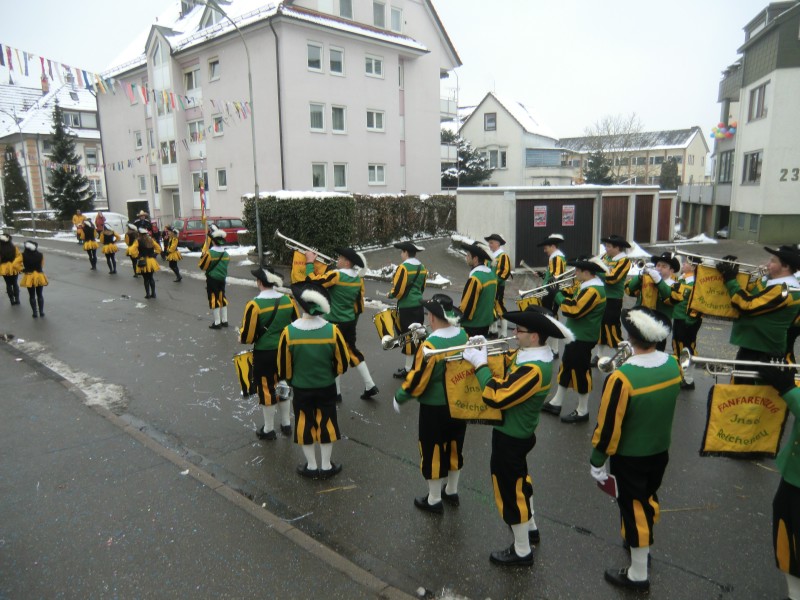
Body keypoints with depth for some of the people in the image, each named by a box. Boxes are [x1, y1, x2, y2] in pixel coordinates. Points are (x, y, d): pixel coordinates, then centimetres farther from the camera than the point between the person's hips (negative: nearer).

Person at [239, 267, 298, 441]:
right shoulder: (288, 300, -4)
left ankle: (269, 430, 23)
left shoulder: (254, 305, -19)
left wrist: (241, 338, 8)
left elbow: (248, 335, -15)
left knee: (266, 389, 10)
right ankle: (286, 424, 34)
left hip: (264, 354, -5)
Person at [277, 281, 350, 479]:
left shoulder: (289, 332, -20)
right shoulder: (332, 330, -19)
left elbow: (284, 367, -8)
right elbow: (342, 365, -8)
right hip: (327, 388, 1)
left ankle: (311, 466, 32)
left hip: (301, 389, 0)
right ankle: (326, 466, 30)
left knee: (305, 425, 18)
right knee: (326, 424, 17)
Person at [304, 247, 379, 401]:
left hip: (335, 324, -7)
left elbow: (312, 281, -20)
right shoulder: (358, 278, 3)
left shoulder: (336, 275, -19)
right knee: (352, 351, 20)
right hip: (350, 322, 7)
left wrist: (309, 262, -6)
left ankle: (336, 393, 19)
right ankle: (370, 386, 19)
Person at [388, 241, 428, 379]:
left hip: (407, 308, -8)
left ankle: (409, 369, 6)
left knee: (408, 337, -1)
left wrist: (389, 295, 0)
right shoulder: (422, 267, 9)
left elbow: (398, 290, -18)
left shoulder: (404, 267, -16)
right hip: (419, 305, 8)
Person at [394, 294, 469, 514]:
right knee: (454, 448, 22)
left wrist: (399, 398, -3)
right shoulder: (463, 335, -6)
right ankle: (451, 491, 40)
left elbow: (417, 380, -21)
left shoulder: (430, 345, -27)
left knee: (432, 452, 11)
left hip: (435, 409, -7)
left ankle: (434, 500, 26)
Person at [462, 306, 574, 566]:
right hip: (518, 432, 10)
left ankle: (522, 551, 26)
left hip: (510, 437, -10)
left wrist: (479, 364, -26)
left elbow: (496, 397, -34)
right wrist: (483, 352, -7)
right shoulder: (531, 353, -3)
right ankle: (530, 528, 49)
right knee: (518, 479, 28)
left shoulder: (533, 369, -33)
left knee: (509, 489, 7)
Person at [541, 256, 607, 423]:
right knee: (567, 367, 17)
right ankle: (556, 403, 28)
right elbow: (576, 304, 14)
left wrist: (557, 295, -20)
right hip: (577, 335, 11)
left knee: (580, 371, 0)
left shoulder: (593, 290, -23)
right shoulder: (590, 286, 11)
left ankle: (582, 411, 13)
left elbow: (573, 310, -28)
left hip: (583, 338, -11)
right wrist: (558, 294, 0)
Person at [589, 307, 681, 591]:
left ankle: (638, 574, 26)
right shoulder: (673, 364, -11)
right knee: (648, 498, 27)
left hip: (629, 457, -6)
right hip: (661, 450, 6)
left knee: (633, 508, 10)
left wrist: (597, 461, -9)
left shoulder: (621, 377, -32)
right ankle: (644, 544, 51)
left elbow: (608, 426, -23)